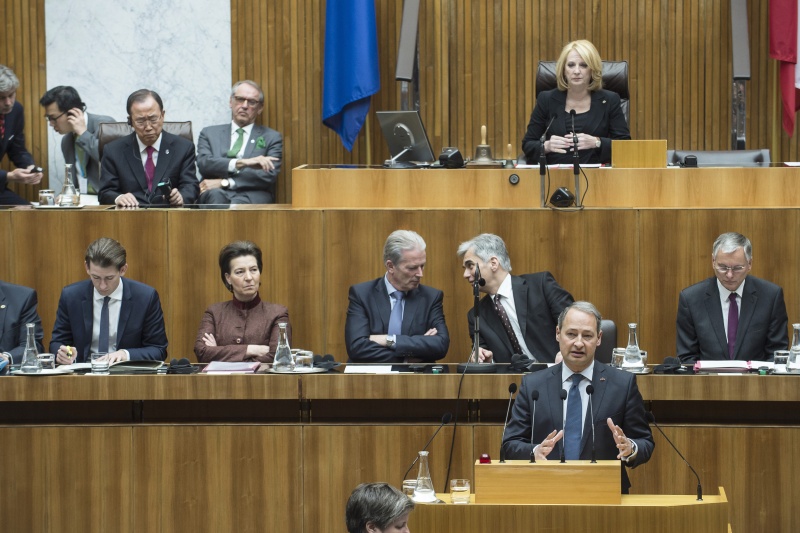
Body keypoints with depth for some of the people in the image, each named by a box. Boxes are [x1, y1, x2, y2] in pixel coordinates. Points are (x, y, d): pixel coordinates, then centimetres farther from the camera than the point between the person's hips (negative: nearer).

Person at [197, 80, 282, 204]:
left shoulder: (272, 138, 18)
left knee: (237, 204, -40)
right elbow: (204, 164, 2)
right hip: (215, 194, 2)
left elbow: (269, 175, 1)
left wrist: (225, 182, -8)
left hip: (252, 198, -1)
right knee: (215, 194, -38)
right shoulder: (210, 134, 22)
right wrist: (242, 163, -14)